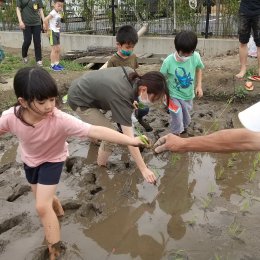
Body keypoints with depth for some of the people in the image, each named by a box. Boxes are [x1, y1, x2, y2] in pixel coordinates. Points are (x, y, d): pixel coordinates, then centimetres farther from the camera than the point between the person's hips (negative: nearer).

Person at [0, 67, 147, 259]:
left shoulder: (60, 119, -41)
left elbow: (95, 131, -49)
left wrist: (131, 140, -57)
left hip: (52, 160, -4)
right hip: (29, 160, 4)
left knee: (42, 207, -10)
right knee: (44, 198, 24)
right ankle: (57, 208, 60)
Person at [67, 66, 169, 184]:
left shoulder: (132, 74, -13)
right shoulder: (123, 98, -36)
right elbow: (129, 140, -37)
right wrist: (144, 169, -35)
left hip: (84, 87, 9)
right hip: (79, 100, -9)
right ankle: (101, 169, 12)